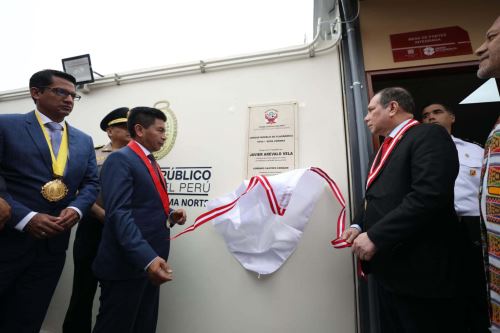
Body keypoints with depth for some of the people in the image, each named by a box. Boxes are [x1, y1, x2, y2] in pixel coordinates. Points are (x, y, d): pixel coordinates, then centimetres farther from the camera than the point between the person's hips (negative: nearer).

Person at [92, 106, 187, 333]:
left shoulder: (151, 162, 16)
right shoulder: (120, 159, -13)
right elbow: (119, 213, -23)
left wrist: (170, 214, 2)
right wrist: (147, 258, -31)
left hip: (149, 261, 9)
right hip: (126, 264, -9)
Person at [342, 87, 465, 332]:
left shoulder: (429, 135, -10)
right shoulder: (387, 147, 16)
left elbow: (428, 196, -24)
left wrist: (374, 236, -23)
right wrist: (358, 225, 1)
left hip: (419, 268, -8)